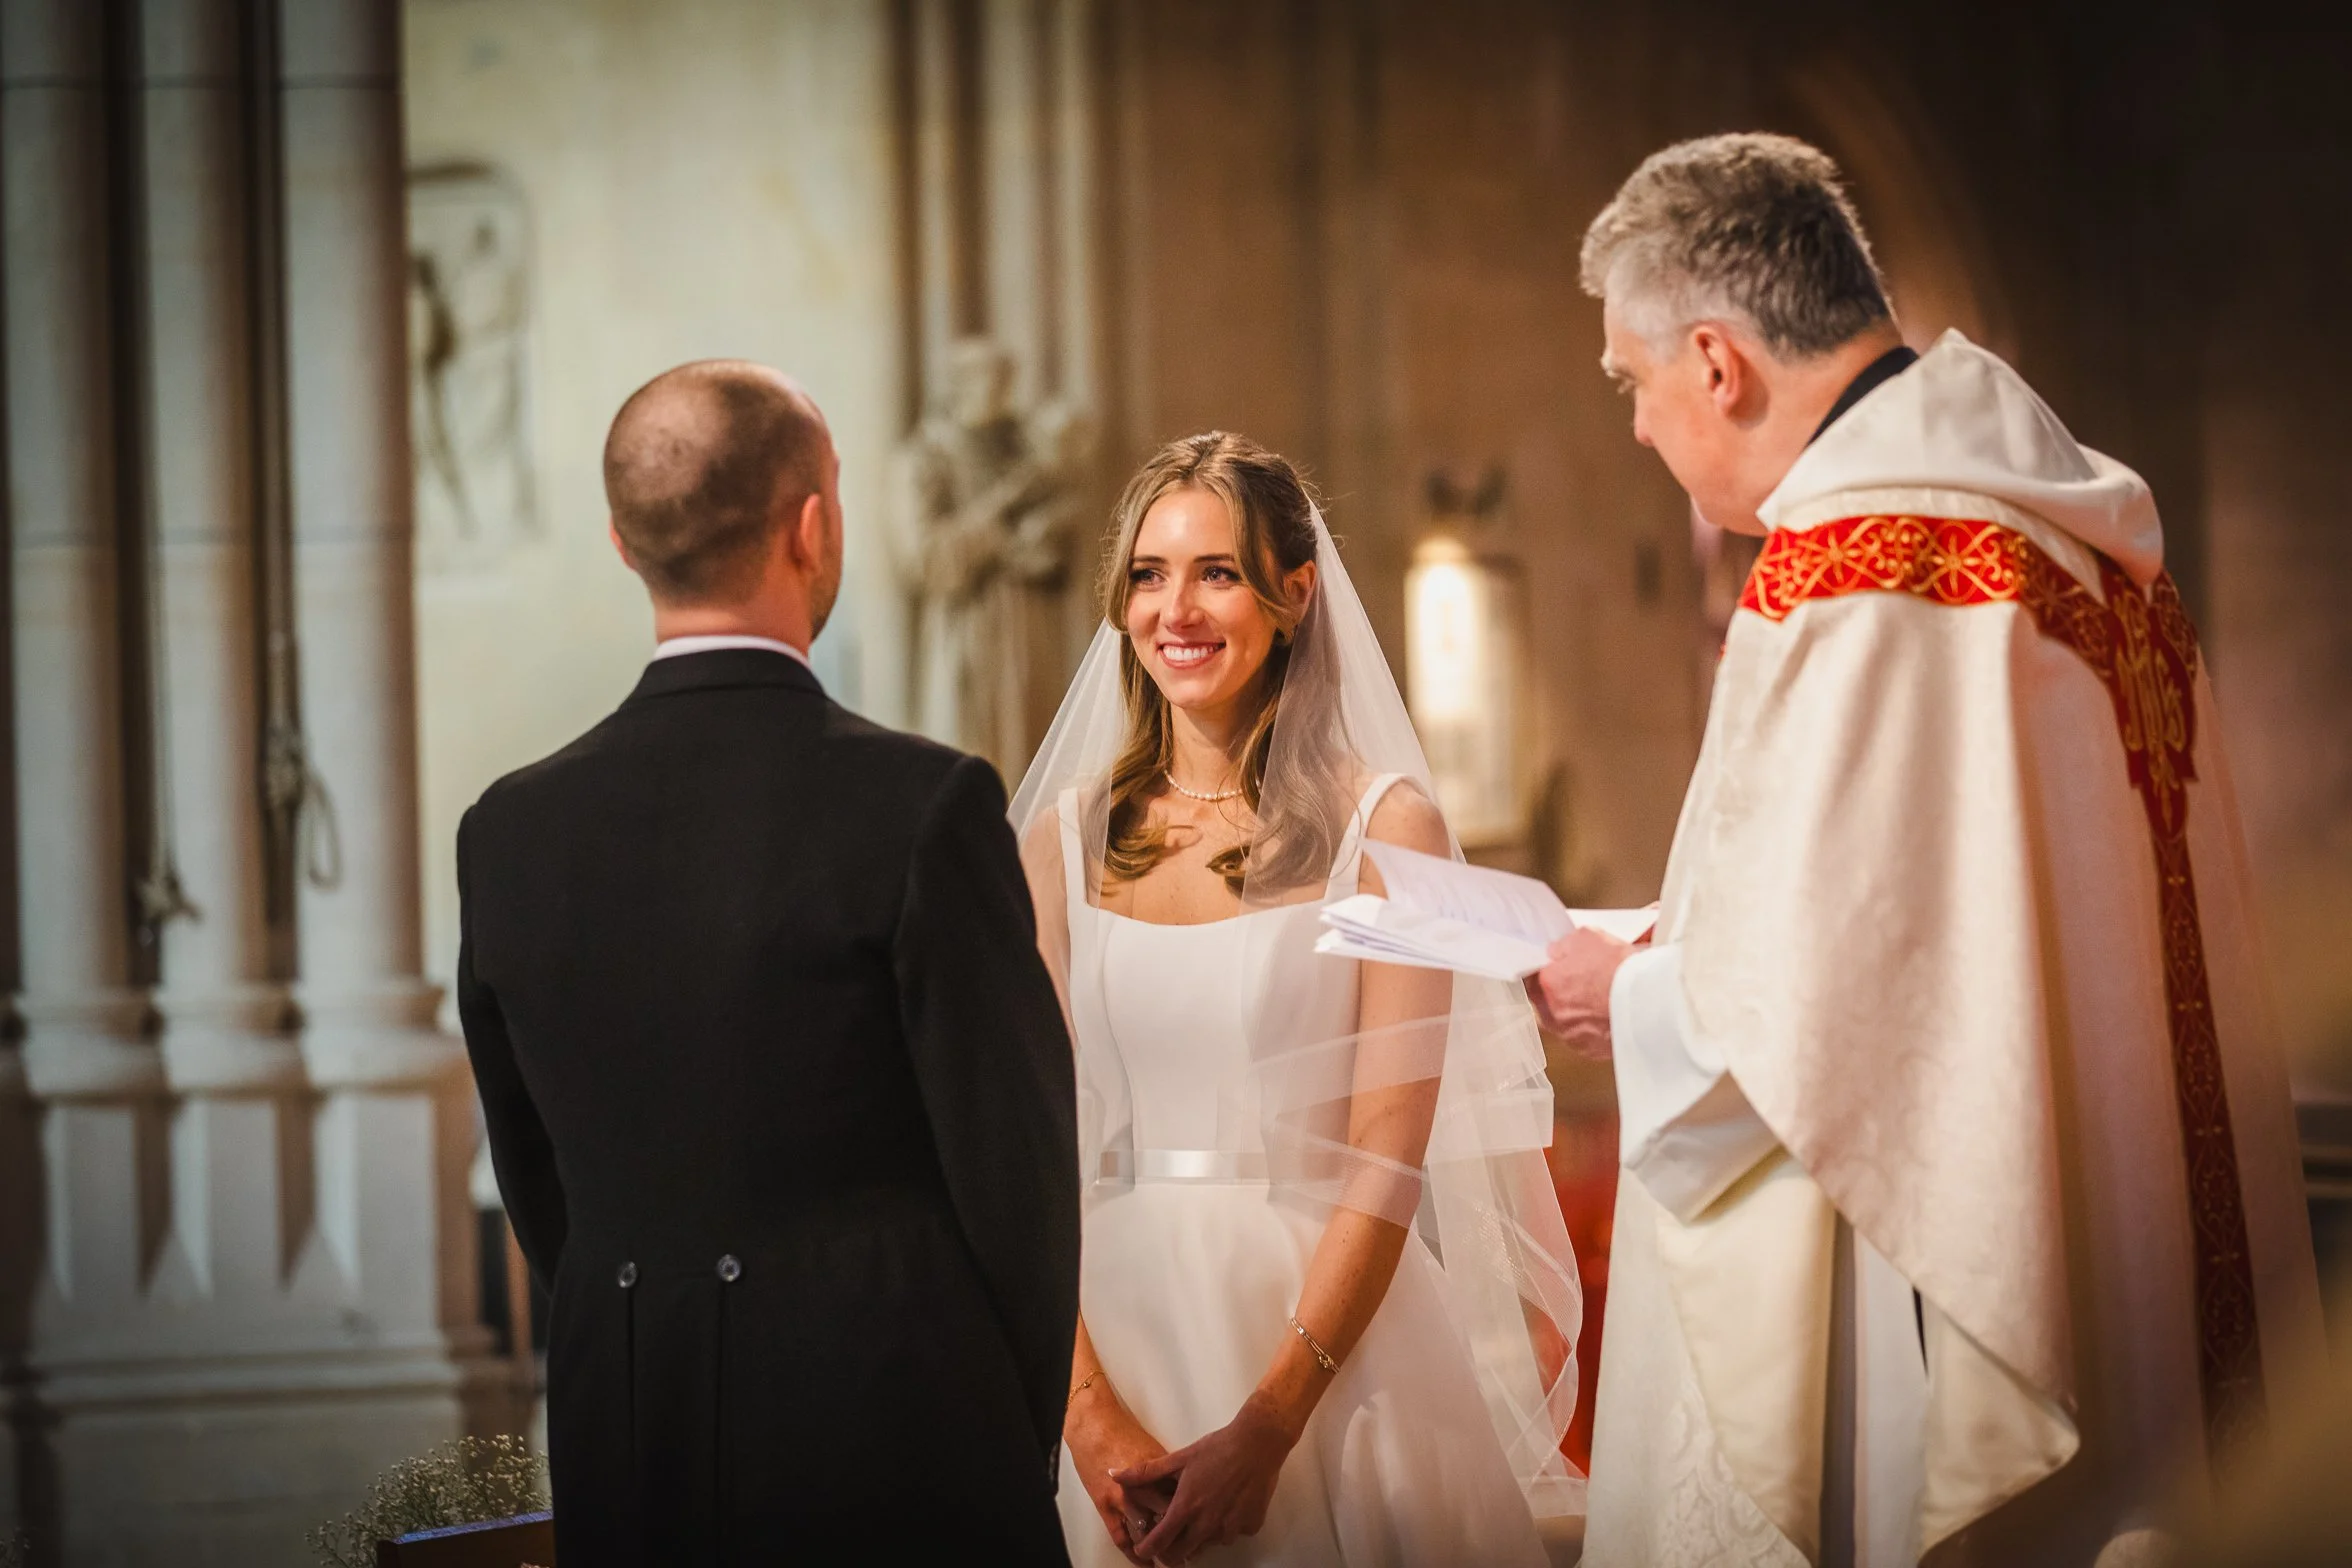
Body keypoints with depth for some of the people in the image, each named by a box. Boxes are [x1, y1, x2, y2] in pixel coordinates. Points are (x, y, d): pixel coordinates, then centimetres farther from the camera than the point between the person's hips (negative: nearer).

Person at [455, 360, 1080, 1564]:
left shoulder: (508, 833, 1)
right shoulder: (924, 806, -12)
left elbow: (536, 1190, 10)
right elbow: (1016, 1161, -8)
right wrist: (1023, 1439, 7)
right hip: (896, 1457, -4)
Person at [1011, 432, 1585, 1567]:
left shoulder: (1383, 825, -3)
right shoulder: (1066, 836, 5)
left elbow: (1386, 1159, -9)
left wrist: (1266, 1427, -17)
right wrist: (1091, 1415, -13)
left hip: (1328, 1328, -2)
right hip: (1117, 1328, 2)